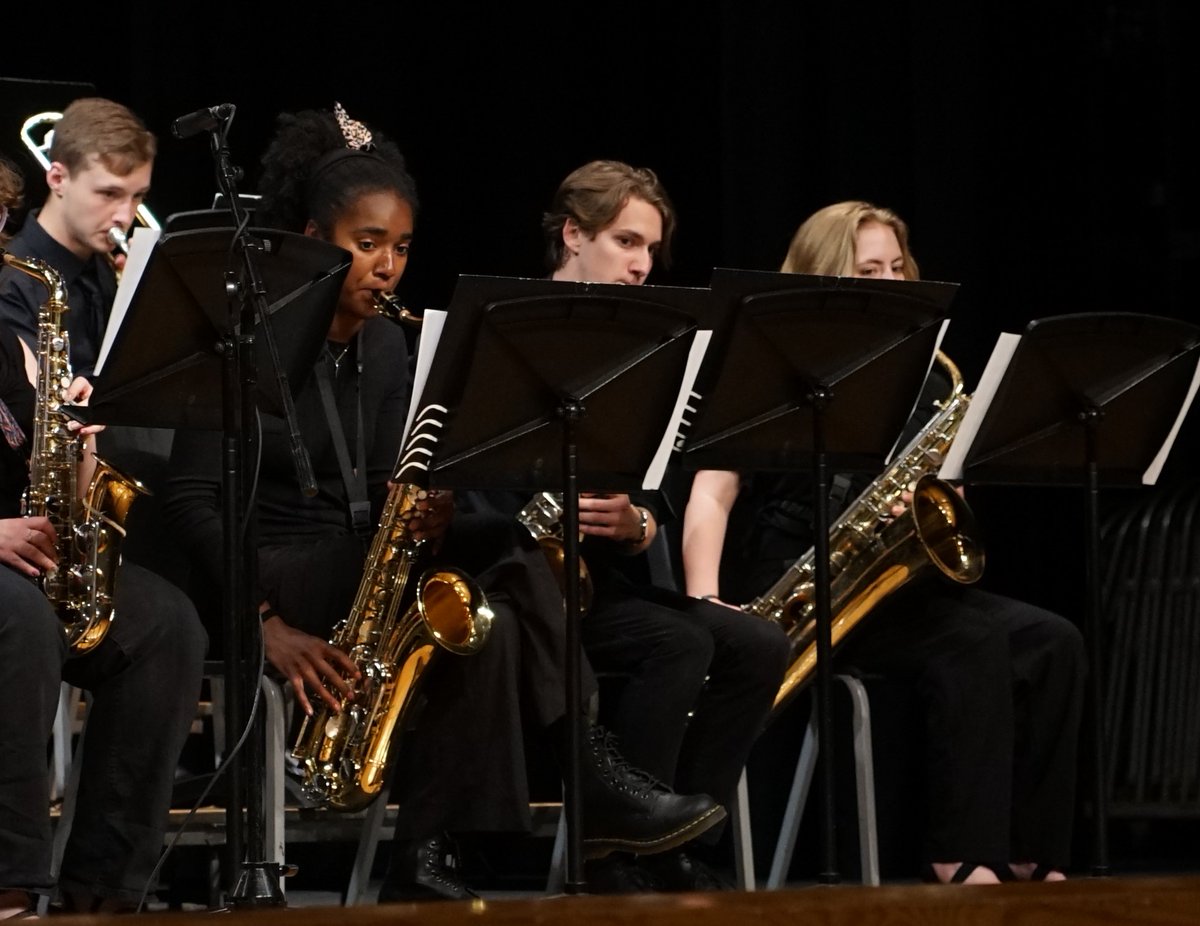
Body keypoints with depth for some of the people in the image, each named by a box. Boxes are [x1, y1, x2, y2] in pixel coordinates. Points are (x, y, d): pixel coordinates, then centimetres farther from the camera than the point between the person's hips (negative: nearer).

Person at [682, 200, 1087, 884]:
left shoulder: (919, 382, 18)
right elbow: (712, 493, -9)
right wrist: (705, 604, -25)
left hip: (893, 581, 6)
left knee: (1052, 644, -18)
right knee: (973, 641, -31)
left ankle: (1034, 858, -22)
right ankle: (963, 858, -34)